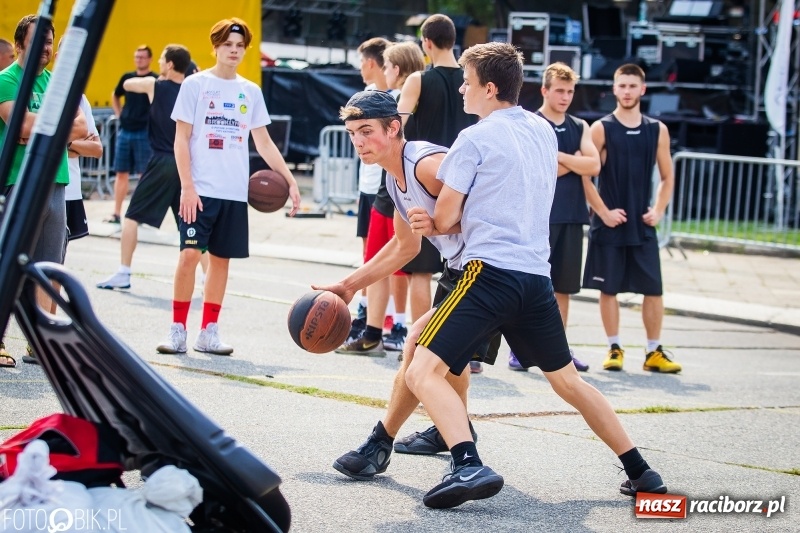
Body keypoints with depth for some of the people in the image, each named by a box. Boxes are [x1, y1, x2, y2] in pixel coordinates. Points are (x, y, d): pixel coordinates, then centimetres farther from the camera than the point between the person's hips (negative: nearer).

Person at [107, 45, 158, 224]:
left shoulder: (155, 80, -6)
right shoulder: (127, 78, 10)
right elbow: (115, 96, 27)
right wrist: (119, 114, 15)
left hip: (144, 133, -5)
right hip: (125, 131, 5)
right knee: (121, 173, 6)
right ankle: (116, 214, 10)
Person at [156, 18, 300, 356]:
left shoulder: (250, 92, 11)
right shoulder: (195, 85, 1)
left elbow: (264, 143, 15)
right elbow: (181, 139, -2)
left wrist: (290, 180, 7)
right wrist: (187, 186, -12)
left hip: (235, 192, 4)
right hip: (200, 189, -4)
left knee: (221, 259, 6)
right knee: (190, 254, -11)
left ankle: (209, 333, 12)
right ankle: (178, 331, -3)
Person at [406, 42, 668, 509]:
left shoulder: (475, 139, -4)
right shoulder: (544, 132, 16)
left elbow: (445, 219, -1)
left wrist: (436, 224, 24)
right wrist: (442, 222, 18)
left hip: (490, 272, -7)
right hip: (537, 275, 7)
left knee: (424, 372, -11)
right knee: (568, 380, 23)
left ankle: (469, 466, -33)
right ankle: (641, 472, 24)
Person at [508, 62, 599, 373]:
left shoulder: (579, 127, 14)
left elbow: (594, 166, -1)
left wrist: (559, 156, -9)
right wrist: (576, 162, -6)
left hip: (572, 215, 5)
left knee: (563, 286, 9)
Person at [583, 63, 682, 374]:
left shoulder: (657, 131, 7)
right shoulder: (601, 129, -3)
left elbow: (667, 177, 14)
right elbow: (585, 175, -5)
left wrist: (658, 211, 1)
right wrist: (603, 212, -11)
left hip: (643, 225, 2)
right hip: (609, 224, -2)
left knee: (653, 289, 0)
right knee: (608, 288, 3)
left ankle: (654, 352, 9)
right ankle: (615, 349, 14)